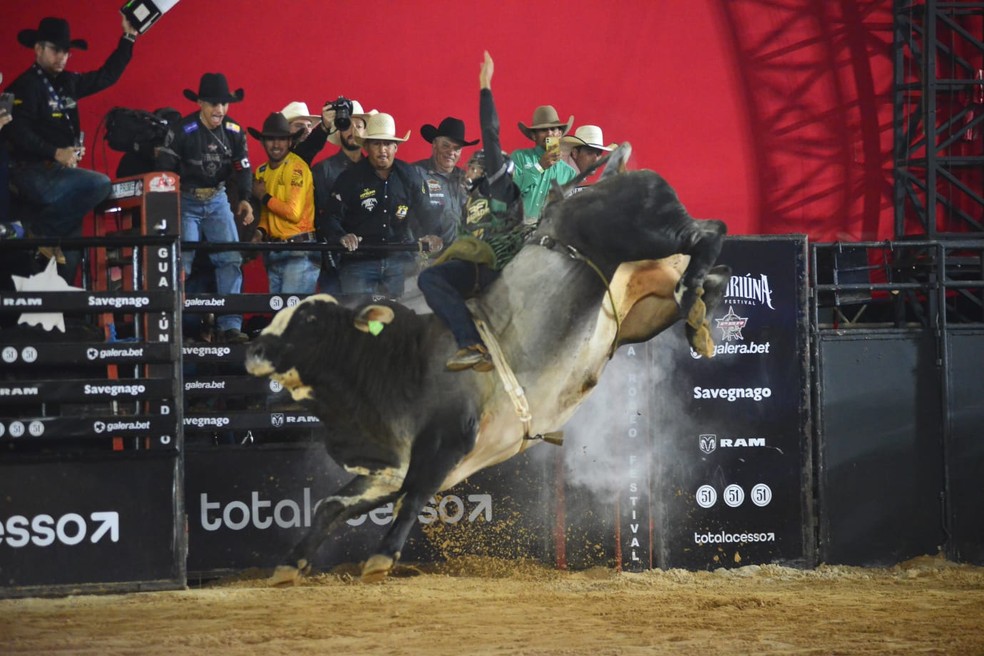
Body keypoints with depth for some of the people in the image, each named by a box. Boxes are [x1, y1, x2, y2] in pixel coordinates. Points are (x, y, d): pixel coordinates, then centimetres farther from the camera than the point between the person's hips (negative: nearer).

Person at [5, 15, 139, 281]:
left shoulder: (67, 82, 14)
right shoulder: (26, 86, -10)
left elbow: (106, 77, 24)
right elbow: (18, 132, -21)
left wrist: (128, 38, 17)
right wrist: (55, 153, -30)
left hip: (59, 173, 9)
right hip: (33, 173, -9)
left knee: (69, 255, 3)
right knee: (99, 184, -26)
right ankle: (40, 231, -15)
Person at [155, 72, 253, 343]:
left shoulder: (234, 132, -2)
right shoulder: (182, 131, -15)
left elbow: (242, 168, -2)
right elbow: (165, 169, -15)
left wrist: (245, 199, -19)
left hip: (217, 201, 4)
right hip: (186, 202, -4)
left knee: (231, 259, -7)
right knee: (181, 262, -11)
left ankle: (230, 326, -5)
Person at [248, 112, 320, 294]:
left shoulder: (297, 168, -10)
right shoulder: (262, 171, 13)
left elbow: (294, 213, -17)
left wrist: (264, 197, -6)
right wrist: (261, 232, 2)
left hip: (300, 253, -8)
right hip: (274, 254, 8)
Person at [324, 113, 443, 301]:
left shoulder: (408, 176, 7)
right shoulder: (349, 179, -2)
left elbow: (423, 212, 13)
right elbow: (332, 217, -7)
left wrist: (429, 235, -6)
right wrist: (341, 237, -27)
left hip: (399, 262, 3)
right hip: (358, 262, -3)